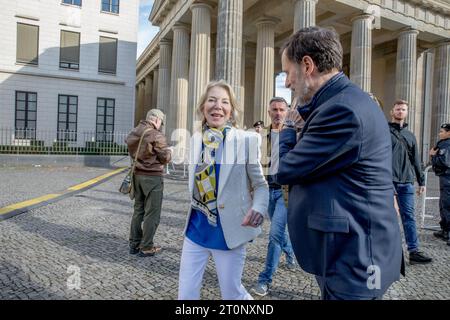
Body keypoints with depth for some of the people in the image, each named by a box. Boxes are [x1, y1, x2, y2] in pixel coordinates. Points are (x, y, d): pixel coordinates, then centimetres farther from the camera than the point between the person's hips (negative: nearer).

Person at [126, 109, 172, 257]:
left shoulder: (134, 133, 5)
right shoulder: (156, 135, -16)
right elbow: (166, 158, -12)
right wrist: (168, 150, 7)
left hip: (137, 174, 7)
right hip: (153, 177, -7)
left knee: (138, 210, 18)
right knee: (152, 213, 3)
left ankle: (134, 244, 26)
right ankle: (146, 248, 9)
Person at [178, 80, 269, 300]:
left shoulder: (245, 140, -13)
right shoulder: (196, 139, 2)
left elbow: (261, 184, -7)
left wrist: (259, 208, -26)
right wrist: (195, 212, 12)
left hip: (227, 231, -4)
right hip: (196, 228, 5)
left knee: (232, 294, 12)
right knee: (185, 293, 13)